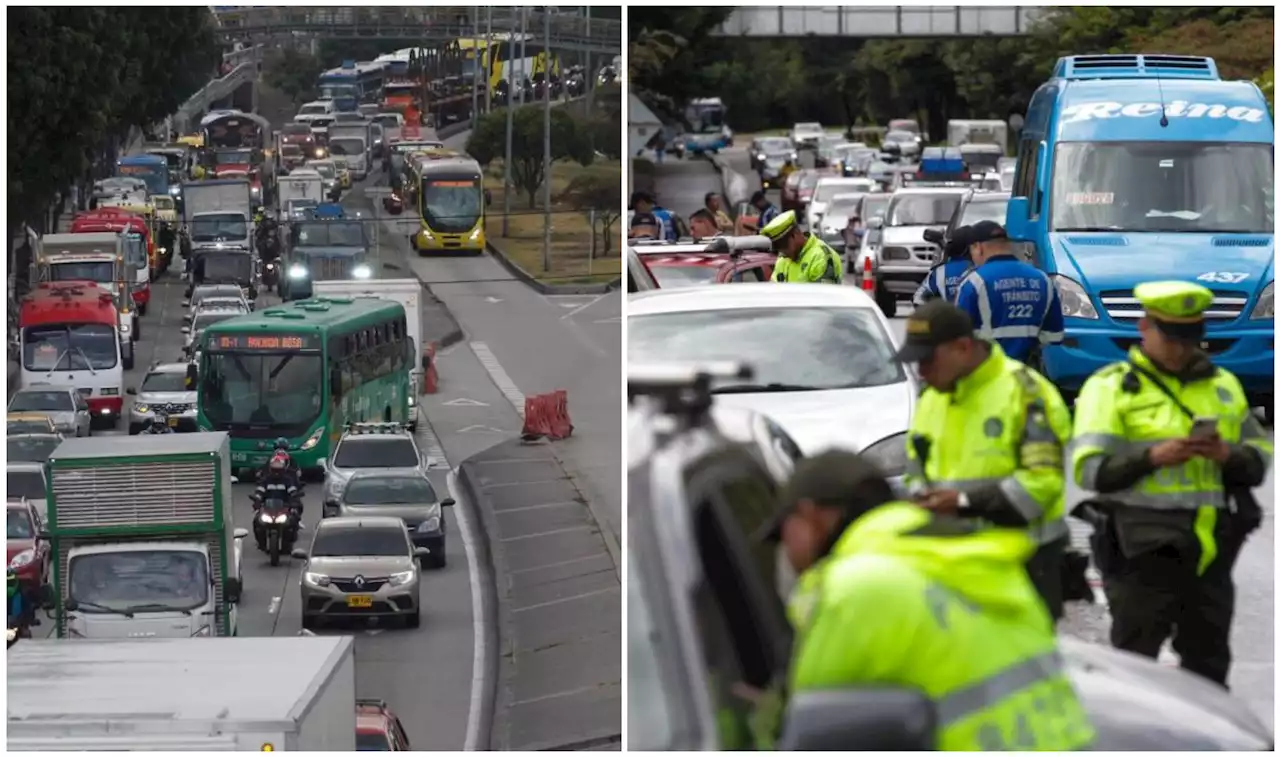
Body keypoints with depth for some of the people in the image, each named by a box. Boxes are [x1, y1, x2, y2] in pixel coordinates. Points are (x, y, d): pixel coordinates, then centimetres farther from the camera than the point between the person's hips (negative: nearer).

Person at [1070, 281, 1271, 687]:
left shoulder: (1224, 386, 16)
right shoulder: (1111, 387, 0)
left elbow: (1259, 459, 16)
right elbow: (1089, 469, -8)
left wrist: (1229, 455, -7)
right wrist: (1152, 457, -22)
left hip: (1211, 550, 5)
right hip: (1145, 549, -5)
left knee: (1208, 665, 11)